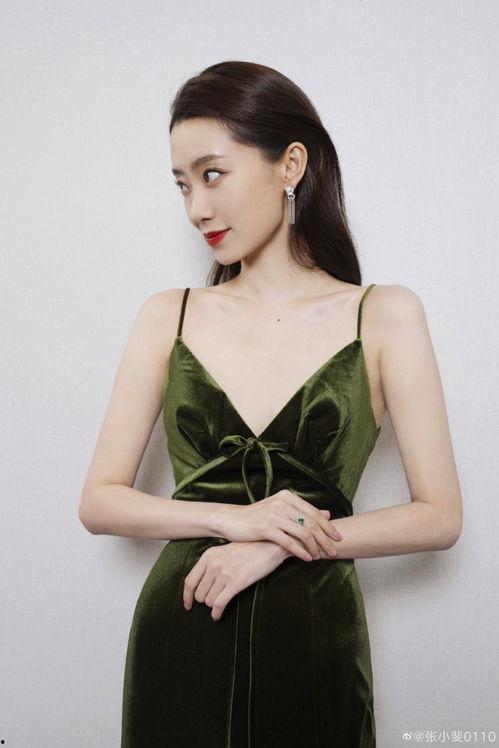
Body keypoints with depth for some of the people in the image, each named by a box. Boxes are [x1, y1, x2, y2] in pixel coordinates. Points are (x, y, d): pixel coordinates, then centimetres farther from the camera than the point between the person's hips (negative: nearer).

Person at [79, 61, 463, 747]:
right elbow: (99, 501, 0)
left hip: (313, 639, -1)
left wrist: (281, 544, -14)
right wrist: (234, 518, -15)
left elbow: (440, 515, -5)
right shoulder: (169, 316, 2)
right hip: (179, 633, 2)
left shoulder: (384, 316, -3)